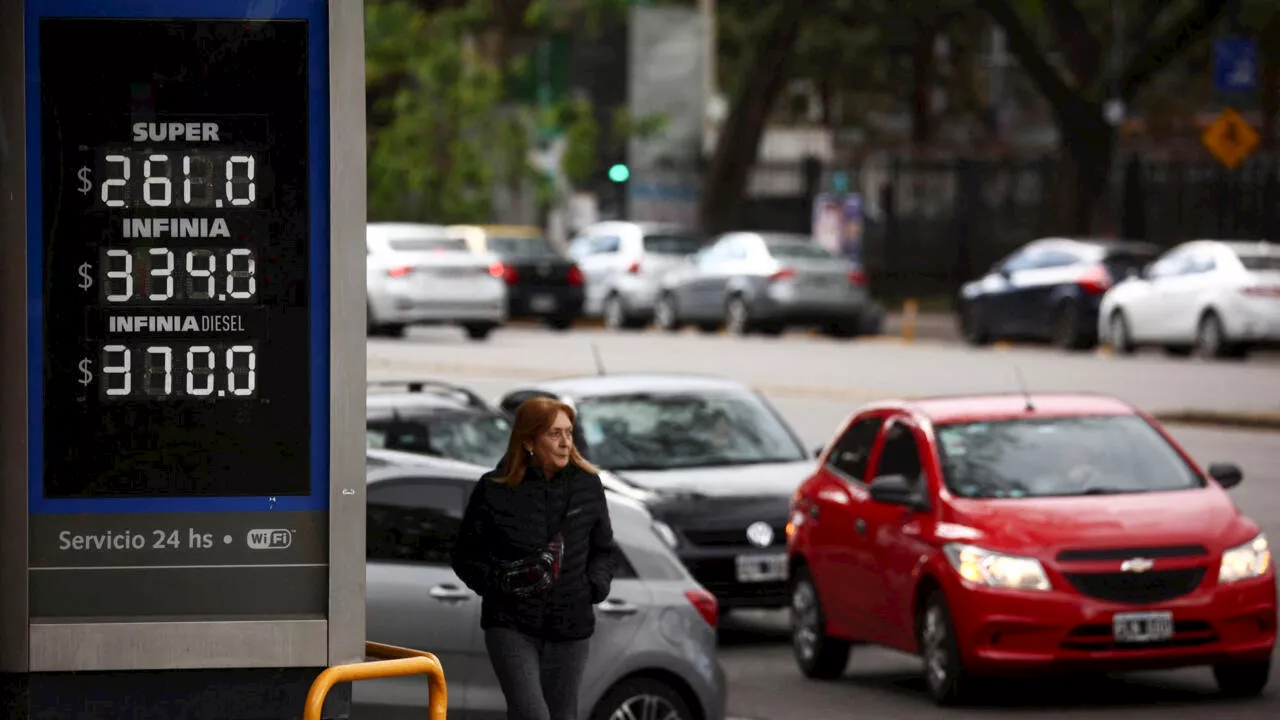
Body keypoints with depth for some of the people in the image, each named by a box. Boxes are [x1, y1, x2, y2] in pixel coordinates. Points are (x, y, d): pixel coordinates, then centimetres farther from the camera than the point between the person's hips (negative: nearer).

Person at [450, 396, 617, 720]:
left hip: (571, 628, 3)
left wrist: (595, 585, -3)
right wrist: (499, 581, -14)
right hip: (511, 626, -3)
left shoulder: (587, 485, 3)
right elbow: (466, 556, 3)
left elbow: (603, 549, 16)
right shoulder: (495, 490, -5)